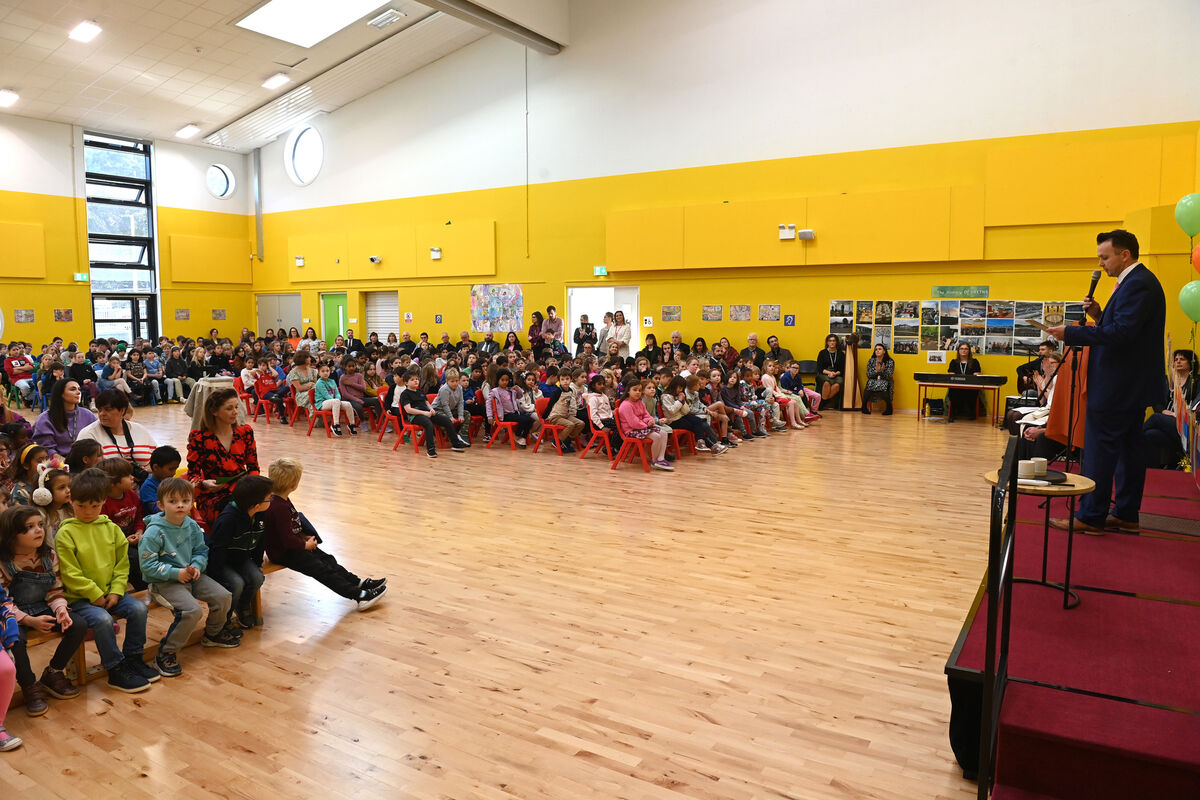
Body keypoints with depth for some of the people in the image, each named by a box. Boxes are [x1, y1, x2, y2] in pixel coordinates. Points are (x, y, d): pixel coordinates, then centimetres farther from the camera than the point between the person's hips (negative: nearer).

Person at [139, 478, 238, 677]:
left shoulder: (192, 526, 2)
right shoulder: (154, 532, -17)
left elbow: (201, 551, 11)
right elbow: (147, 565, -18)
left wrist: (197, 566, -10)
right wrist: (175, 573, -21)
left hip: (190, 575, 7)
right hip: (164, 582, -7)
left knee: (223, 596, -3)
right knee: (192, 611, -27)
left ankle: (213, 633, 26)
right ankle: (166, 653, -11)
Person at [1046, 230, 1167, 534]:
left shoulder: (1137, 284, -16)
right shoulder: (1138, 281, 16)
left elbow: (1122, 333, -26)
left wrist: (1071, 333, -22)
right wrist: (1099, 315, 4)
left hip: (1119, 385, -11)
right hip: (1131, 383, 11)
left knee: (1100, 449, -6)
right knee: (1128, 447, 13)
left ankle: (1091, 516, 0)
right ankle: (1126, 514, 21)